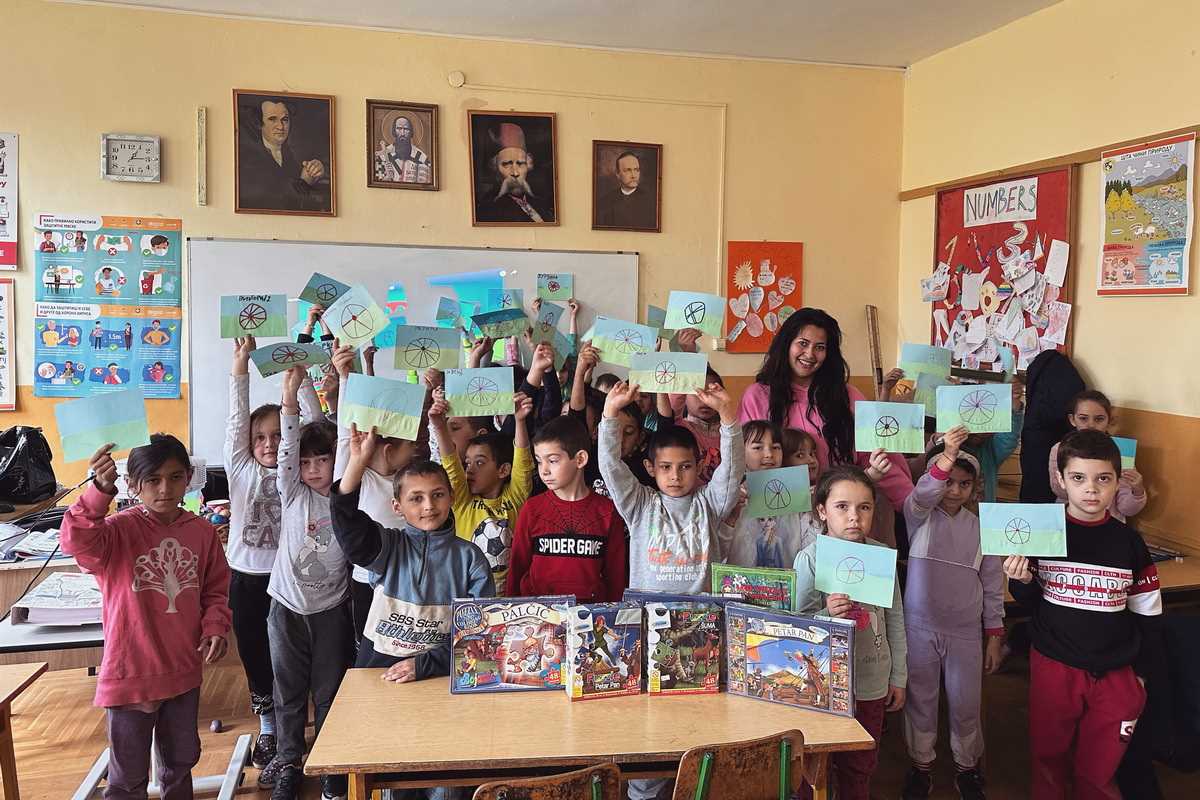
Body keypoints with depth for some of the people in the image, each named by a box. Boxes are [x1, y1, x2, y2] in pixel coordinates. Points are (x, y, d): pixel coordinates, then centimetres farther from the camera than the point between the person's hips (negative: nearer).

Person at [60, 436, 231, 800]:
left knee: (180, 760, 25)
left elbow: (215, 591, 7)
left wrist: (215, 628, -10)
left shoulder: (202, 532, -3)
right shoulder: (119, 529, -15)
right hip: (130, 673, -4)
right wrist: (100, 490, -51)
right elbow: (76, 540, -38)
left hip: (184, 670, 4)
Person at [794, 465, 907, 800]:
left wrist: (899, 676, 12)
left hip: (873, 681, 4)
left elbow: (895, 618, 7)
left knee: (862, 765, 18)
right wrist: (827, 614, -31)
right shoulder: (811, 558, -14)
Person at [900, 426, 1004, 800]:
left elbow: (992, 584, 6)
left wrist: (995, 636, 5)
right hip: (920, 627, -1)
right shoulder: (920, 517, -5)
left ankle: (967, 766, 34)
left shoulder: (981, 527, 1)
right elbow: (921, 496, -30)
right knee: (921, 699, 11)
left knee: (966, 703, 10)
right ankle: (921, 765, 31)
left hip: (966, 631, 1)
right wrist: (946, 457, -46)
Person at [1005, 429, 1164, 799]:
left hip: (1116, 677, 0)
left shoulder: (1129, 542, -2)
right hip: (1054, 669, 0)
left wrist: (1146, 672, 6)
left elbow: (1148, 614, 5)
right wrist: (1022, 581, -17)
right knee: (1049, 760, 13)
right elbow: (1031, 603, 3)